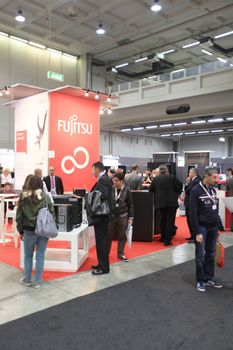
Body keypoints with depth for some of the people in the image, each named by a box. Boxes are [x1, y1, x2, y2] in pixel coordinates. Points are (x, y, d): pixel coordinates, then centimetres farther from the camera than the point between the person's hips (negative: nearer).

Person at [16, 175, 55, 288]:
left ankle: (27, 279, 26)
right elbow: (52, 213, -2)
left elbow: (19, 215, 1)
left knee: (28, 255, 16)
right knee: (40, 256, 8)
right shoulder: (45, 196, -4)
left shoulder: (24, 196, -3)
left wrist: (21, 230, 9)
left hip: (29, 230, 0)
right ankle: (37, 281, 14)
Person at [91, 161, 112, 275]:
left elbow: (104, 196, -27)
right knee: (102, 239, 17)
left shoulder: (102, 180, -18)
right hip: (103, 213, 10)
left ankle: (103, 267, 5)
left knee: (101, 240, -3)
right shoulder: (106, 178, 12)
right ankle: (102, 264, 28)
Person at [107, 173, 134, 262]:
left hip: (123, 216, 0)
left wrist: (131, 217, -1)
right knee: (109, 235, 7)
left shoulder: (127, 191, -5)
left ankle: (121, 254, 20)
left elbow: (130, 205, 0)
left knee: (122, 236, 8)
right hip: (111, 215, 1)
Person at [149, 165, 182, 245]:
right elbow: (180, 185, 3)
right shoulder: (172, 177, -5)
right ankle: (167, 240, -2)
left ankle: (163, 237, 27)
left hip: (161, 202, 3)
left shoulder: (155, 179, 0)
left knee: (163, 220, 18)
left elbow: (150, 189, 7)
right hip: (172, 202, -2)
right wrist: (177, 193, 17)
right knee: (170, 221, 1)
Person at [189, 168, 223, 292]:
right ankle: (200, 281, 14)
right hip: (202, 227, -6)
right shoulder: (196, 191, -13)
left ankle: (209, 278, 24)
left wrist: (217, 228, 13)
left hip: (213, 227, 6)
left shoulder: (213, 189, 9)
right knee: (200, 255, 2)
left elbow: (216, 210, 15)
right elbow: (193, 213, -15)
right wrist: (197, 232, -17)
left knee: (211, 254, 12)